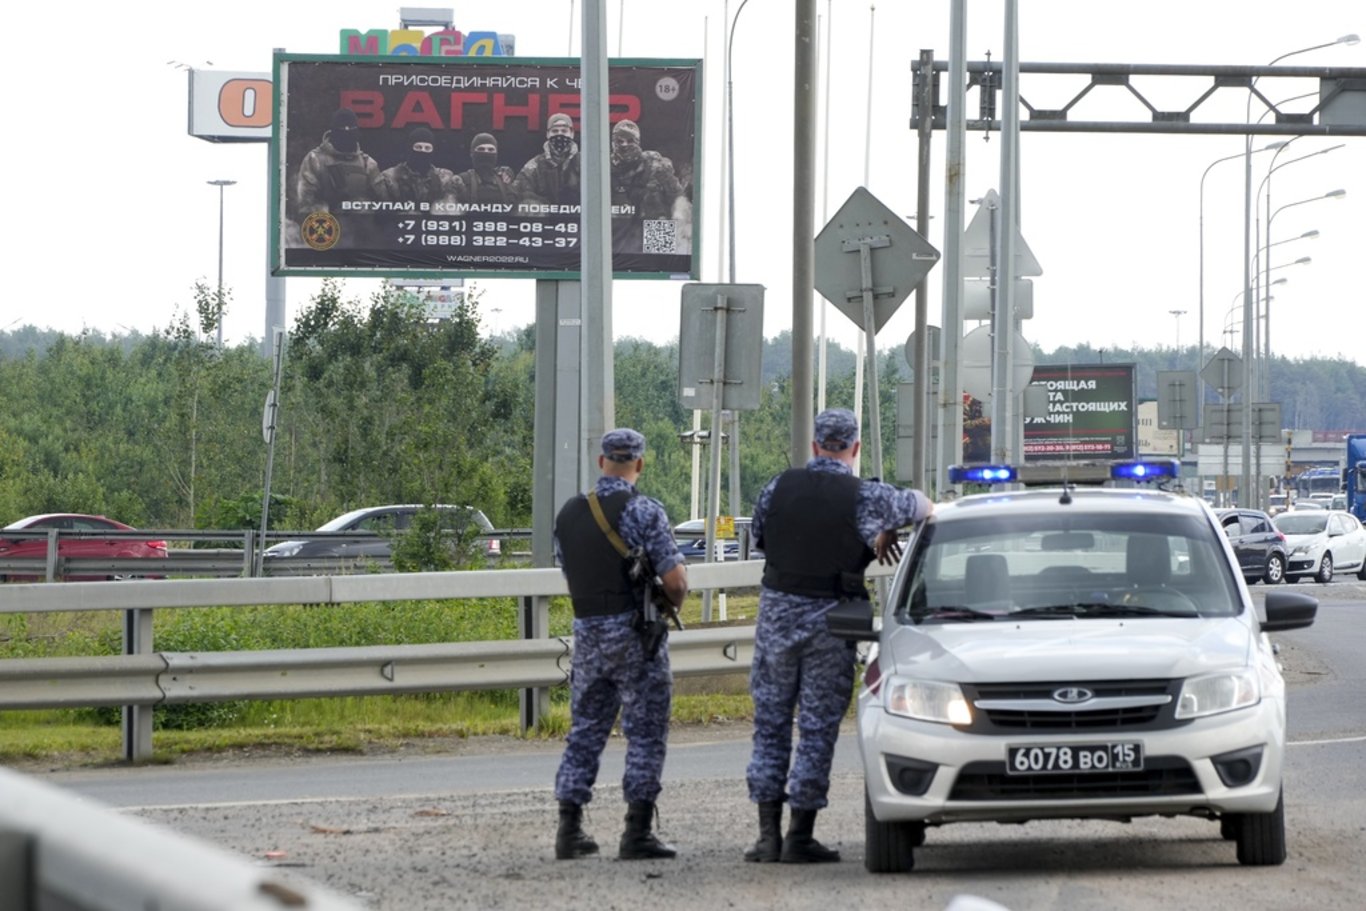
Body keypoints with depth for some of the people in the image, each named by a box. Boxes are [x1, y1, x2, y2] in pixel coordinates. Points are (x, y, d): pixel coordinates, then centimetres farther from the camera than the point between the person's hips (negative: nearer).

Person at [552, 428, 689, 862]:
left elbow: (568, 573, 12)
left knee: (585, 730, 13)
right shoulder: (643, 511, -11)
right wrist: (671, 602, 6)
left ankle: (569, 830, 10)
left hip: (587, 631, 5)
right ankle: (637, 833, -2)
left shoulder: (569, 513, 7)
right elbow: (675, 580, -14)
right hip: (634, 634, -5)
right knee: (645, 733, 1)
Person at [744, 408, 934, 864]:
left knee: (770, 722, 10)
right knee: (818, 728, 3)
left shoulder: (779, 487, -1)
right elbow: (923, 506, 8)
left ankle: (769, 834, 7)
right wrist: (884, 534, 25)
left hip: (777, 609, 2)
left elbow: (759, 534, 9)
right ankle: (800, 838, 3)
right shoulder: (866, 496, -6)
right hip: (830, 619, -2)